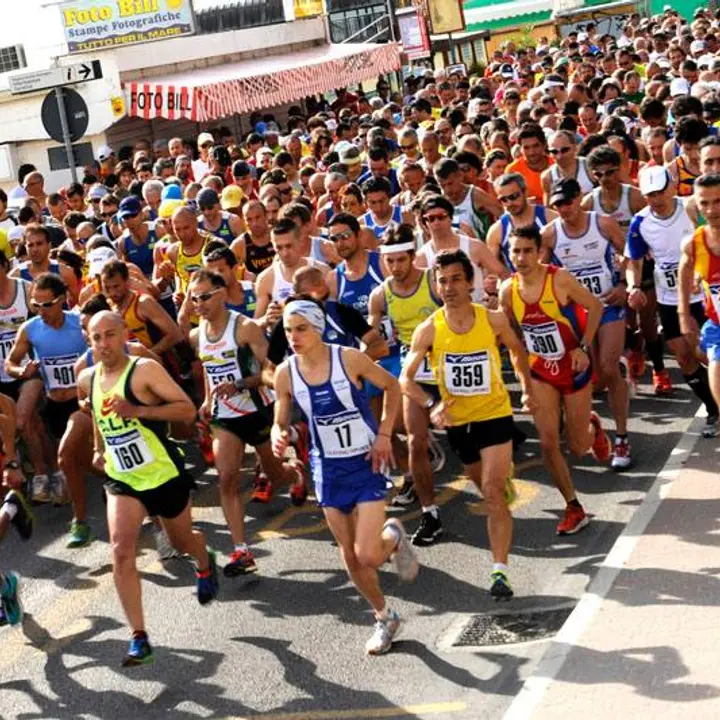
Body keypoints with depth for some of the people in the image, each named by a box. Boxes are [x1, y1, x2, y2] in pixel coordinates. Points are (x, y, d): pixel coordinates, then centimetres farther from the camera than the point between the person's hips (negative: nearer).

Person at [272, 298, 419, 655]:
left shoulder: (349, 358, -16)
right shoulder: (286, 374, -7)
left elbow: (392, 386, -1)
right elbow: (280, 422, 4)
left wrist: (384, 435, -7)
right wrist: (279, 438, -19)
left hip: (367, 464, -3)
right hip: (328, 470, 4)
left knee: (368, 556, -12)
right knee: (350, 558, 9)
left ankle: (394, 537, 24)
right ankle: (384, 618, 32)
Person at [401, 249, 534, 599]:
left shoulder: (493, 320, -13)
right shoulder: (429, 330, -14)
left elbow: (517, 349, 9)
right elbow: (406, 378, -8)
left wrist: (526, 387, 6)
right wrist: (431, 405, -23)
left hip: (495, 414, -2)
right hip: (457, 421, 3)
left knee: (493, 493, -15)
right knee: (486, 488, 23)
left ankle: (499, 571, -14)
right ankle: (505, 470, 61)